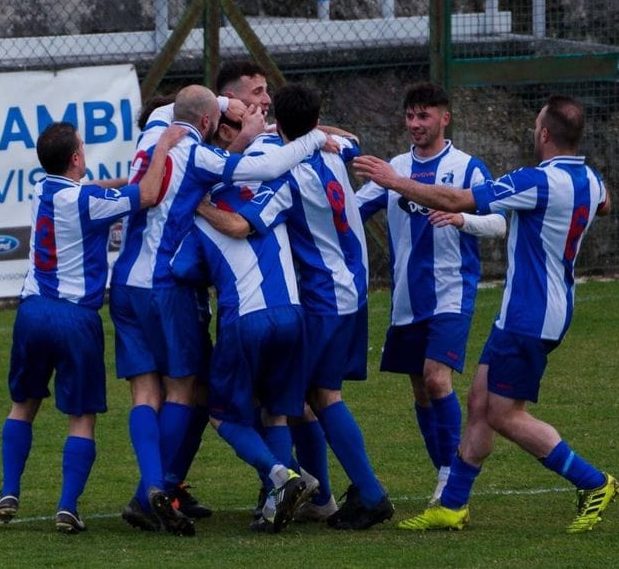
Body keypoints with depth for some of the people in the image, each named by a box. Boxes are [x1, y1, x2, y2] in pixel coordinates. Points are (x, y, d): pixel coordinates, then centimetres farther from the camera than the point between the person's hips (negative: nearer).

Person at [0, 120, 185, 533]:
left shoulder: (43, 191, 7)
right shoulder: (85, 200, -14)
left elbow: (115, 191, 20)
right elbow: (146, 196, -13)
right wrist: (164, 147, -3)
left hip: (33, 310, 6)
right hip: (76, 319, -6)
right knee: (82, 418, 2)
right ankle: (68, 508, -7)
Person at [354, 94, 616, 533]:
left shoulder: (540, 181, -22)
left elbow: (456, 201, -20)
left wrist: (395, 181, -10)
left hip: (529, 317, -10)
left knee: (504, 415, -2)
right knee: (481, 402, 12)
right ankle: (452, 506, 15)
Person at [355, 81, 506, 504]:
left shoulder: (467, 167, -2)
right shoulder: (396, 168, 11)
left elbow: (499, 224, -6)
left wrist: (462, 218, -24)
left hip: (451, 294, -5)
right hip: (406, 300, 6)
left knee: (437, 378, -19)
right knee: (420, 389, 8)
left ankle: (452, 473, -12)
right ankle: (445, 477, 18)